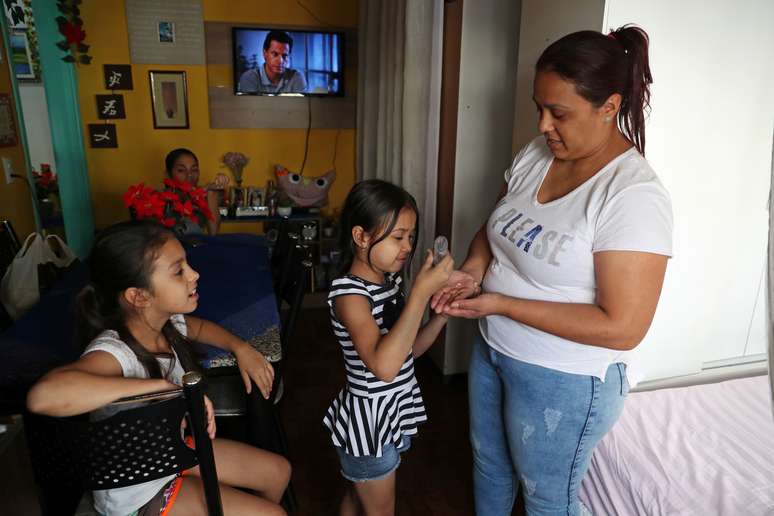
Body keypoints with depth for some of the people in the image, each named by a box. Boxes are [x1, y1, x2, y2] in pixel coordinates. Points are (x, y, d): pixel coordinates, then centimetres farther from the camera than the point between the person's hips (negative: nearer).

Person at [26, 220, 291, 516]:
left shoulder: (169, 323, -13)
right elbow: (43, 396, -57)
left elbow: (199, 327, 12)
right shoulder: (114, 352, -36)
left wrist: (240, 348, -6)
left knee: (278, 471, 14)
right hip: (138, 491, -7)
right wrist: (164, 386, -51)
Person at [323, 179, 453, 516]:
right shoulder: (348, 293, -25)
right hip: (367, 420, -7)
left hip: (396, 411, 7)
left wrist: (442, 314, -9)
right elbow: (383, 365, -39)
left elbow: (409, 349, 8)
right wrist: (421, 292, -37)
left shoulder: (391, 280, 0)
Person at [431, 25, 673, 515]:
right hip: (493, 350, 7)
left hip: (565, 381, -6)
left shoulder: (634, 195, -25)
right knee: (489, 462, 28)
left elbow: (623, 327, -27)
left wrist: (501, 304, -26)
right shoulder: (535, 154, -4)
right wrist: (473, 269, -12)